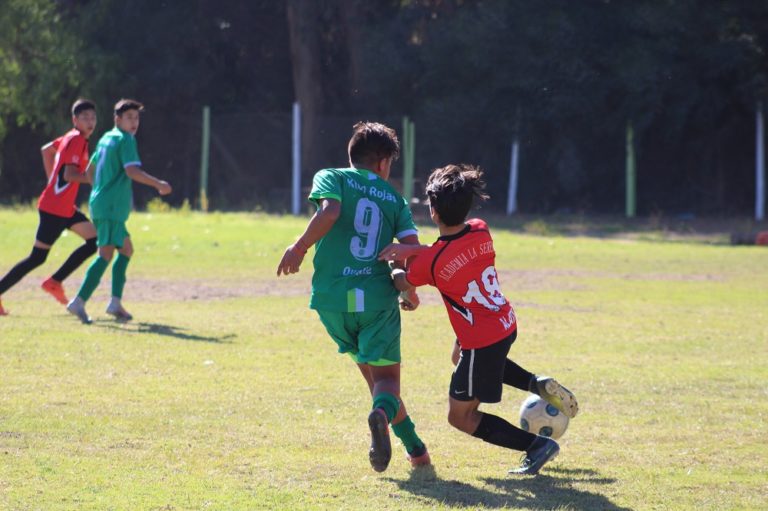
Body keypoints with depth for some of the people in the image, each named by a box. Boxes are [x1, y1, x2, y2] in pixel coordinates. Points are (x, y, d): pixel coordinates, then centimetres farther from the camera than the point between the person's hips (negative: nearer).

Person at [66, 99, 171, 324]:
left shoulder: (106, 138, 18)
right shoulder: (125, 139, -8)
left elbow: (90, 170, 26)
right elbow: (132, 171, -22)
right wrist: (158, 184, -20)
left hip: (100, 203, 10)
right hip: (111, 207, -10)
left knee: (126, 249, 16)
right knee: (106, 254, -12)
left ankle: (115, 303, 9)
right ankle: (79, 302, -20)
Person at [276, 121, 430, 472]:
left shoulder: (331, 178, 8)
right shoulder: (393, 198, 13)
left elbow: (330, 212, -14)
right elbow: (412, 247, 2)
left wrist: (299, 248, -7)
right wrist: (411, 292, 15)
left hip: (332, 298, 1)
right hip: (377, 297, -1)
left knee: (371, 371, 17)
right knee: (386, 376, 3)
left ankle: (414, 447, 17)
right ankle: (383, 413, -33)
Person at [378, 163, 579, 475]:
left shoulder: (429, 262, -23)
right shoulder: (481, 232, -9)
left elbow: (401, 283, -3)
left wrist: (395, 268, 21)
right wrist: (412, 250, -11)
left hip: (481, 342, -7)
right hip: (506, 325, 7)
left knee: (461, 417, 9)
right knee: (460, 357, 39)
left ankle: (536, 445, 1)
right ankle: (538, 385, 22)